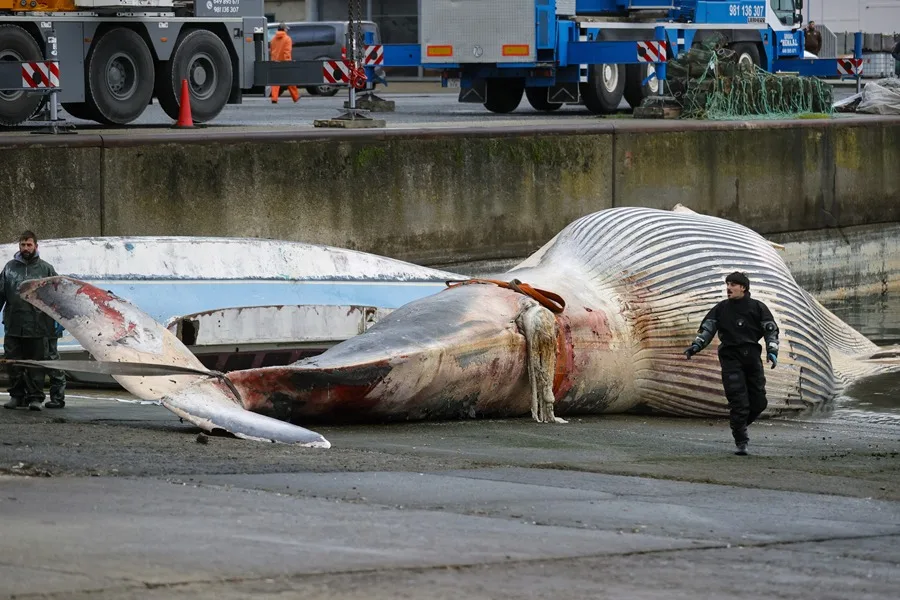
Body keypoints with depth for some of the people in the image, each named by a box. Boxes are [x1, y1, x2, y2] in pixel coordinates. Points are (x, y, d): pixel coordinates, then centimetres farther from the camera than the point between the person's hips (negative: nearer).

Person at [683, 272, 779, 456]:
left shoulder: (757, 307, 6)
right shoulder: (721, 309, 9)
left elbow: (771, 330, 5)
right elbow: (707, 329, 8)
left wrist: (772, 351, -9)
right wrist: (696, 346, -8)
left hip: (752, 356, 1)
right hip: (730, 357, -1)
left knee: (759, 402, 3)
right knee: (738, 403, -11)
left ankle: (739, 425, 29)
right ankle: (741, 442, -8)